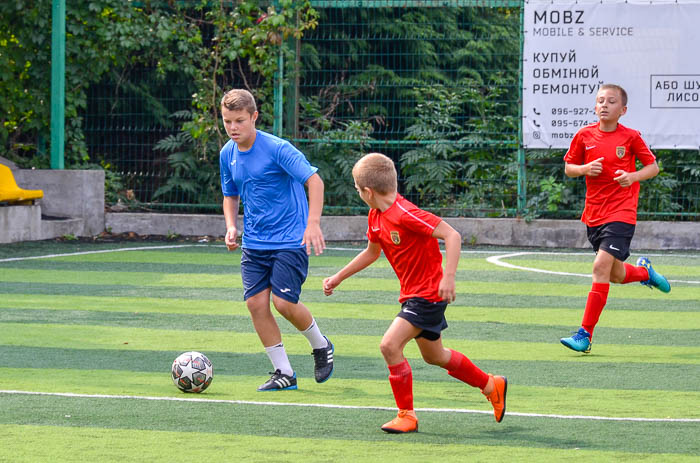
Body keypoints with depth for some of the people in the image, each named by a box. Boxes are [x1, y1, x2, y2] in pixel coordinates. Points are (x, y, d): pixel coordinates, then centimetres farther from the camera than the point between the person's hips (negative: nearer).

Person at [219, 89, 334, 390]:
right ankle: (284, 373, 6)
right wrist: (231, 227, 3)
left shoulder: (277, 148, -15)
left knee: (284, 302, -15)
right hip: (254, 243, 6)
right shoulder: (228, 155, 5)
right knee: (256, 302, -5)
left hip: (290, 240, -6)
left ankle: (321, 346, 15)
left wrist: (313, 223, -28)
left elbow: (314, 180, -17)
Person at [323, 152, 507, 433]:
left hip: (428, 294, -10)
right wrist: (338, 278, 25)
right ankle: (491, 386, 41)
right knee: (434, 357, 21)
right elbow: (372, 252, 23)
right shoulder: (376, 217, 4)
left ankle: (406, 415, -8)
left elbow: (452, 236, -27)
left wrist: (449, 277, -35)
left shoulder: (405, 214, -25)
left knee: (390, 345, -20)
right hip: (412, 293, 10)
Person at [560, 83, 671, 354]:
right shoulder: (584, 136, 2)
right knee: (615, 275, 13)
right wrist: (584, 169, -11)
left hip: (621, 213, -5)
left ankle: (585, 334, -16)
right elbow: (568, 168, 11)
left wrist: (633, 176, -15)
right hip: (593, 215, 5)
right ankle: (644, 271, 50)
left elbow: (653, 166, 5)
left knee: (601, 266, -19)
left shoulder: (630, 137, -5)